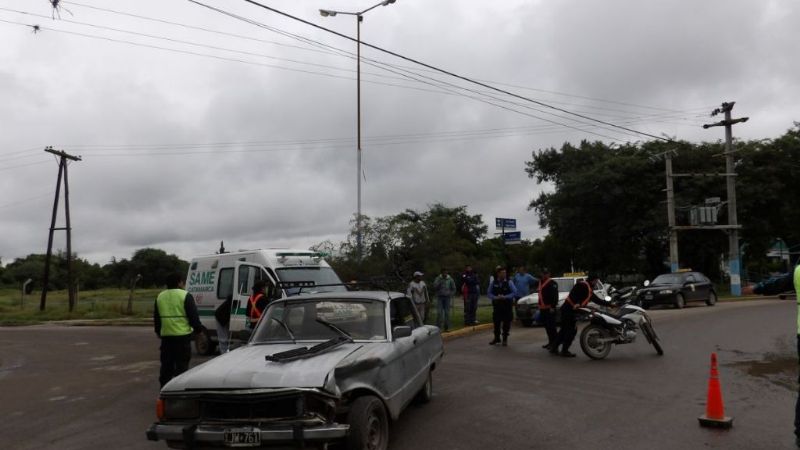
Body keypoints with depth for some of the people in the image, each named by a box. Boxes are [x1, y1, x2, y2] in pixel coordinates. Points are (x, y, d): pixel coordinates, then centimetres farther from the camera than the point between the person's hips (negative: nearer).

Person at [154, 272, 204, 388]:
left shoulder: (160, 297, 10)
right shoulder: (185, 296, -8)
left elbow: (156, 318, 17)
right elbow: (193, 316, -10)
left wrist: (158, 332, 29)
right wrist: (199, 329, 4)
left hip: (166, 336, 5)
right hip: (182, 336, -5)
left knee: (166, 365, 14)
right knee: (182, 365, 0)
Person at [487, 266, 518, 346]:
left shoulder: (509, 283, -6)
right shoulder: (493, 283, -1)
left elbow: (514, 293, -7)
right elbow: (489, 293, 2)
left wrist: (505, 297, -17)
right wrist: (496, 297, -15)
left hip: (507, 306, -2)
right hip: (497, 305, 2)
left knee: (506, 323, 3)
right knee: (496, 322, 10)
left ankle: (505, 339, 17)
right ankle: (496, 338, 27)